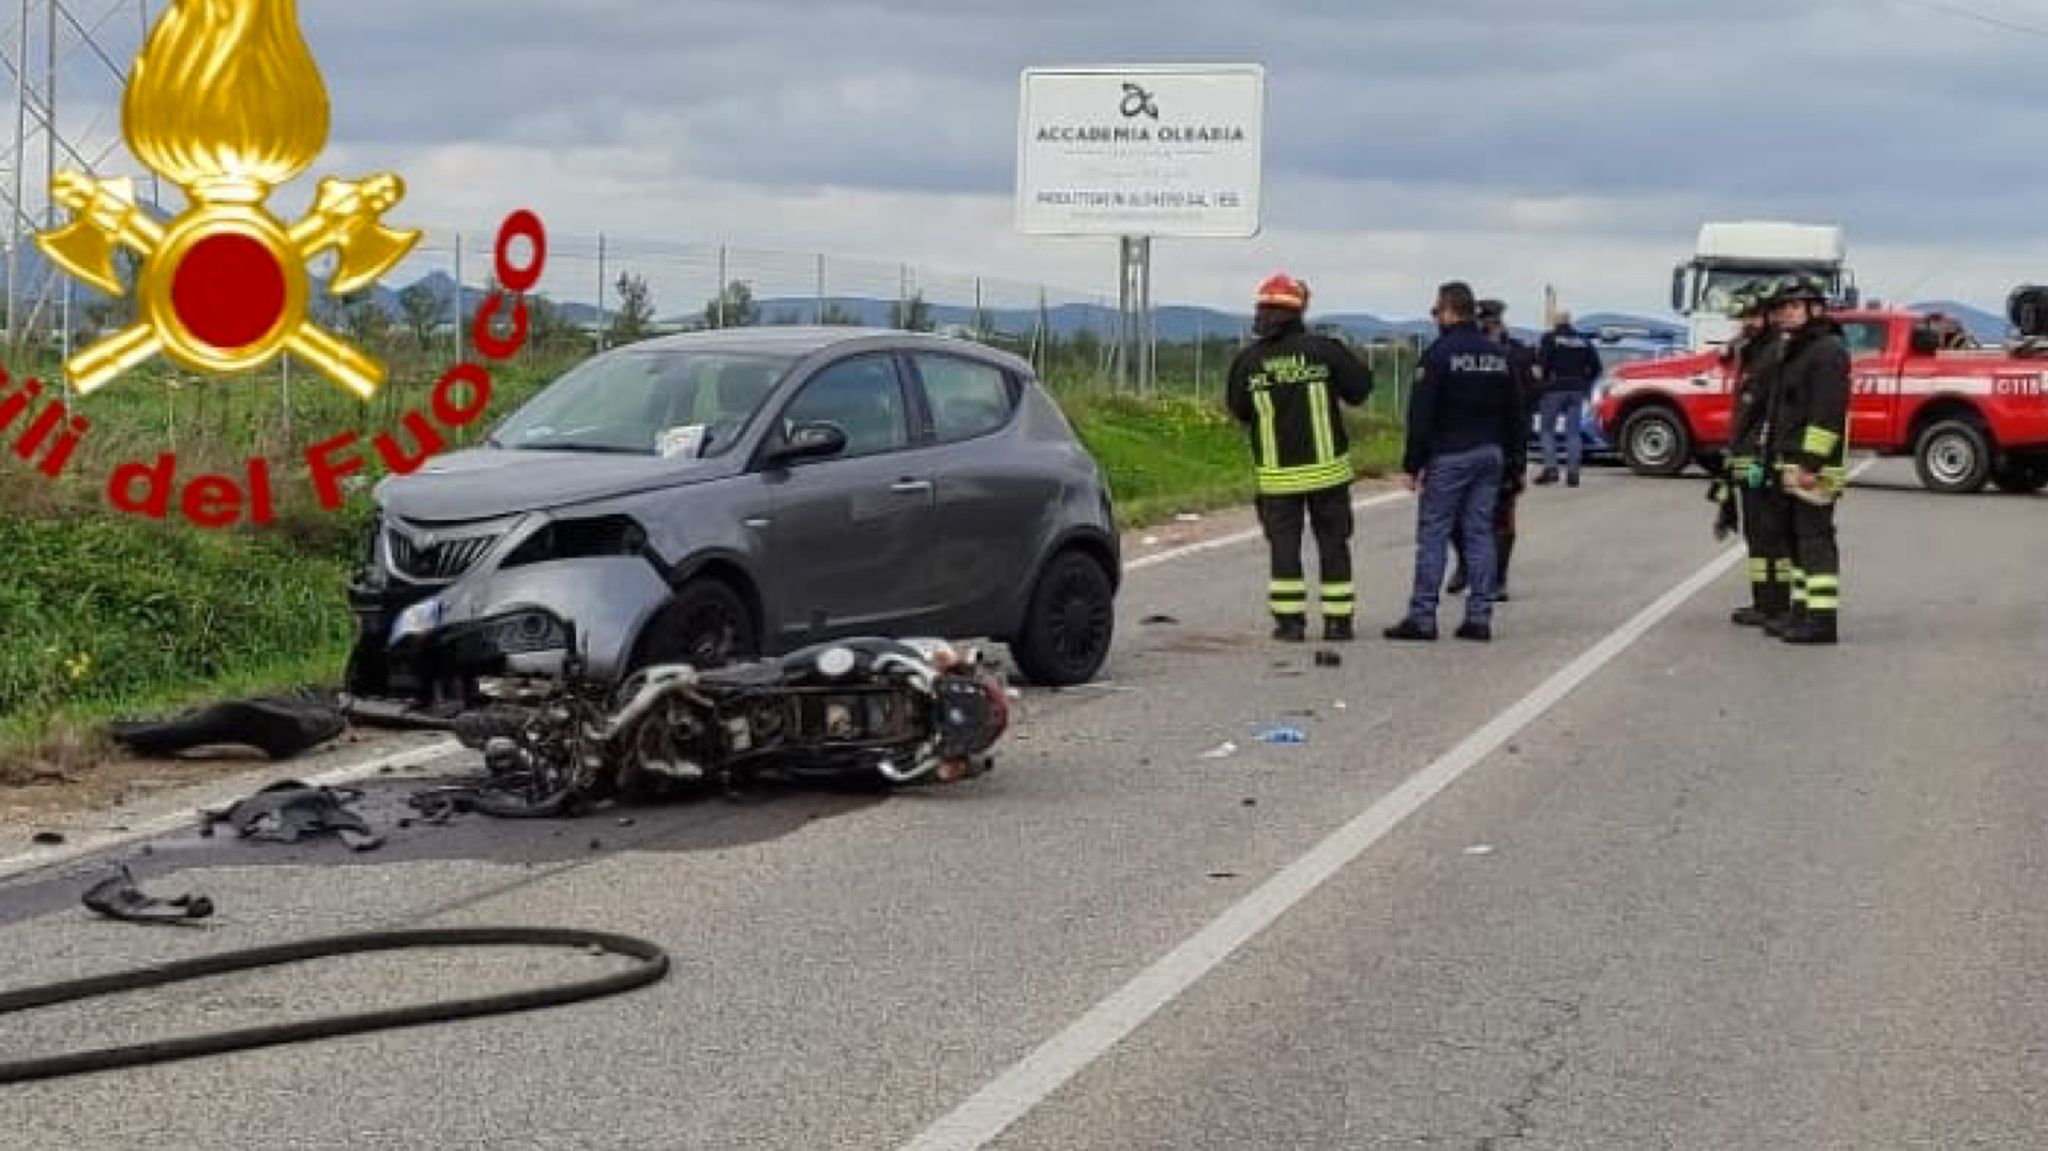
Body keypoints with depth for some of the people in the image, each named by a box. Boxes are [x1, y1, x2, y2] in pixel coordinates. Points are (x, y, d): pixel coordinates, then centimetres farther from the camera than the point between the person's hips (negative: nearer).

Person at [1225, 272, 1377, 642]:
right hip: (1327, 468, 0)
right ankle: (1338, 621, 10)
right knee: (1333, 544, 9)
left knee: (1283, 546, 7)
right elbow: (1359, 388, 0)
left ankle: (1289, 621, 3)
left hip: (1276, 473, 0)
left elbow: (1238, 410, 7)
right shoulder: (1323, 349, -8)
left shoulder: (1248, 360, -5)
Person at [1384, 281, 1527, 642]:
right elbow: (1515, 414, 15)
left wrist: (1412, 464, -9)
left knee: (1432, 534, -3)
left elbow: (1421, 416, -13)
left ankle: (1422, 616, -6)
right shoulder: (1499, 355, 11)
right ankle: (1479, 616, 5)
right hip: (1490, 454, 6)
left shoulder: (1439, 354, -10)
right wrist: (1514, 460, 19)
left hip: (1449, 457, -6)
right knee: (1480, 532, 7)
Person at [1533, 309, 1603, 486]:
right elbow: (1595, 367, 11)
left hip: (1555, 390, -4)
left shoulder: (1549, 338, -2)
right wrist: (1585, 385, 19)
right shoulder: (1583, 341, 12)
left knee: (1547, 429, 4)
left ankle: (1551, 468, -10)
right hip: (1577, 390, 4)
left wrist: (1541, 383, -1)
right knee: (1573, 432, 6)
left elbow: (1541, 363, -14)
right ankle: (1572, 473, 2)